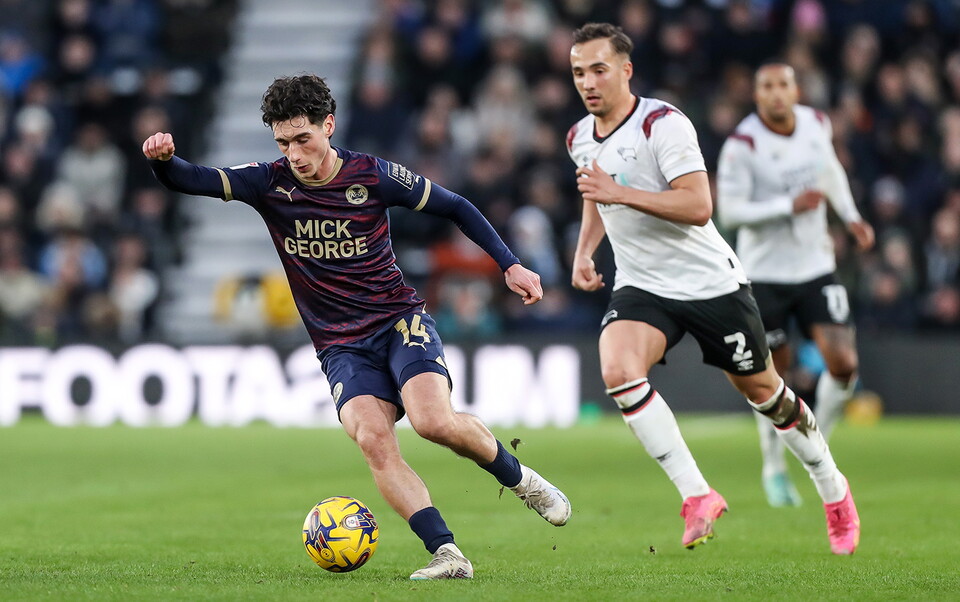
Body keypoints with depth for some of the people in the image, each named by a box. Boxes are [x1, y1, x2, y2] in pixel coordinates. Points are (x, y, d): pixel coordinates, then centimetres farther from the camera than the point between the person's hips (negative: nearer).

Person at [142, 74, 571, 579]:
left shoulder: (374, 176, -7)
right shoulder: (269, 184, -3)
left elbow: (454, 207, 5)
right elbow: (190, 181, -10)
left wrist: (509, 264, 1)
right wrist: (163, 160, -33)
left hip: (399, 320, -2)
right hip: (341, 346, 2)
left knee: (432, 420, -27)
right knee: (371, 437, -26)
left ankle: (519, 479, 2)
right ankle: (446, 554, -26)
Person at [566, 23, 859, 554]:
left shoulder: (662, 123, -19)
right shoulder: (579, 138, 4)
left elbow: (698, 207, -28)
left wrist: (619, 192, -32)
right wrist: (584, 251, 10)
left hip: (710, 283, -5)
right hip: (641, 287, 5)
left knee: (763, 392, 8)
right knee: (616, 371, -25)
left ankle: (834, 492, 33)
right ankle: (697, 497, -20)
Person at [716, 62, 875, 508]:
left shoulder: (818, 124, 1)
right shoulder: (742, 145, -16)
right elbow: (729, 211, -20)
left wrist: (850, 216, 13)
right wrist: (789, 205, -27)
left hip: (816, 266, 4)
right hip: (766, 274, -4)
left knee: (843, 364, -9)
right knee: (774, 374, 3)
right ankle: (774, 468, 23)